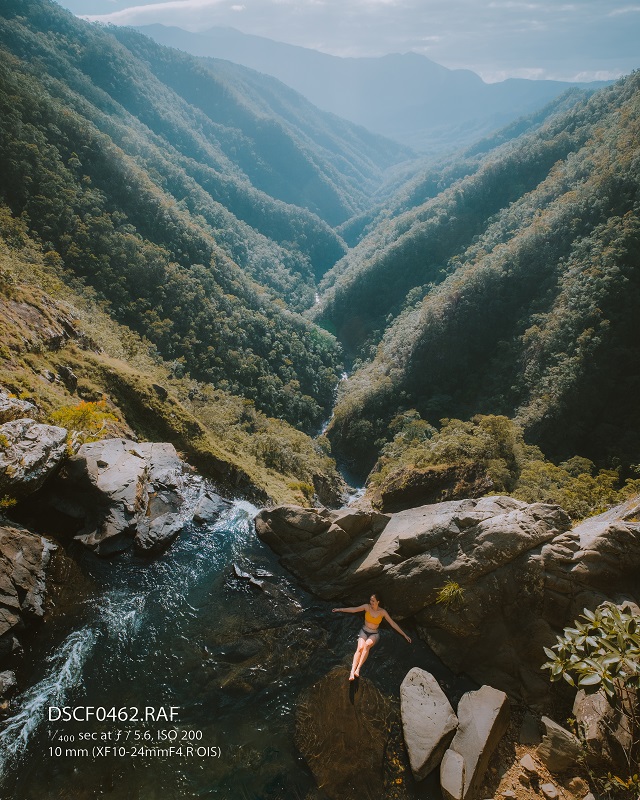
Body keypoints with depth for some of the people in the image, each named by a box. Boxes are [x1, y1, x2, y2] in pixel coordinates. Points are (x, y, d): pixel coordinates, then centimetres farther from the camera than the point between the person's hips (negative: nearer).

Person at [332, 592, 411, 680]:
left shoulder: (382, 612, -7)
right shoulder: (367, 607, -5)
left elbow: (393, 624, -3)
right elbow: (354, 609, 1)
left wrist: (404, 635, -4)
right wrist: (339, 609, 1)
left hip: (374, 634, -1)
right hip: (364, 631, 1)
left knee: (367, 645, -34)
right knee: (360, 648, -28)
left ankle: (358, 669, -37)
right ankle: (352, 671, -39)